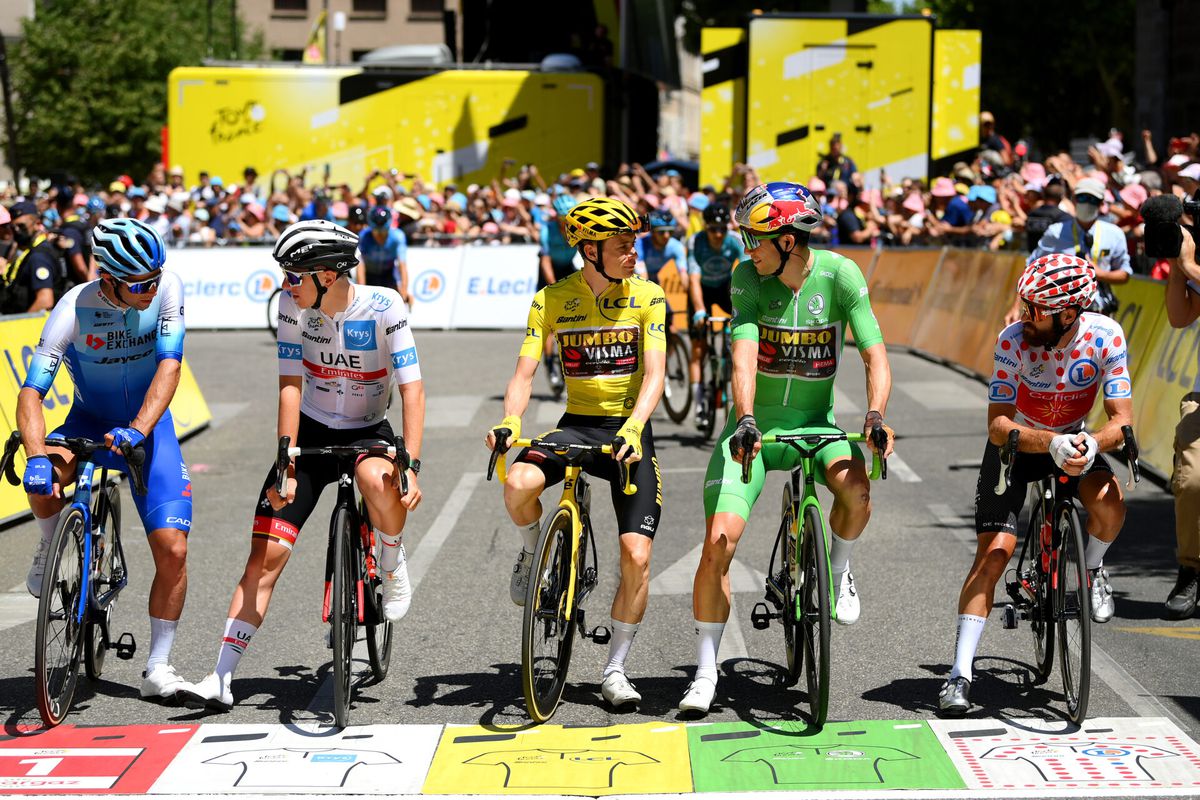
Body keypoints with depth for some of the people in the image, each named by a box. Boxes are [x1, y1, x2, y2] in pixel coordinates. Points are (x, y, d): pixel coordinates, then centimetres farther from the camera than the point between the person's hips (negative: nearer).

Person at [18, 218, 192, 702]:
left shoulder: (167, 289, -20)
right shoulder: (76, 308, -24)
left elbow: (168, 367, -26)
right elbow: (31, 393, -28)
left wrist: (138, 429, -42)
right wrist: (37, 456, -45)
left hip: (148, 428, 1)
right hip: (89, 422, -1)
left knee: (173, 550, -10)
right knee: (44, 478, -35)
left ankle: (158, 667, 5)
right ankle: (52, 544, -1)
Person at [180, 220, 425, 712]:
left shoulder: (383, 308, -20)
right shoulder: (292, 306, -12)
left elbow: (412, 389, -23)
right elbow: (291, 385, -14)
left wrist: (411, 464, -34)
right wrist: (286, 466, -21)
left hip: (368, 433, -2)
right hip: (312, 432, 2)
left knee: (376, 479, -40)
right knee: (266, 552, -8)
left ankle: (393, 567, -8)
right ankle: (221, 679, -6)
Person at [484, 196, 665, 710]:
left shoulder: (646, 297, -6)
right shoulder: (552, 300, -4)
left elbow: (654, 374, -15)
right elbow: (524, 373, -8)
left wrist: (633, 428, -34)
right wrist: (509, 423, -28)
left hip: (628, 431, 0)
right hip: (576, 425, 1)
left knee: (636, 557, -12)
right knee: (519, 484, -32)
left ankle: (615, 670, 6)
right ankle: (534, 552, 3)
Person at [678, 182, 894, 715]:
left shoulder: (839, 274, -13)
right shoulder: (747, 277, -12)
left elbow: (874, 356, -16)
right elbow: (744, 354, -24)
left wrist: (875, 415, -34)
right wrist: (745, 419, -41)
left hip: (815, 422, 0)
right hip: (756, 426, 0)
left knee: (856, 486, -32)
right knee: (719, 543, -12)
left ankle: (837, 567, 1)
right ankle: (705, 673, 0)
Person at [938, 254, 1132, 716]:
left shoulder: (1105, 336, -24)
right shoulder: (1013, 341, -27)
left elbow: (1121, 420, -22)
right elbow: (999, 424, -29)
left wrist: (1092, 445, -45)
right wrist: (1052, 444, -48)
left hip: (1074, 440, 1)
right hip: (1018, 443, -1)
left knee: (1107, 503, -31)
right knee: (993, 553, -15)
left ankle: (1093, 566, 4)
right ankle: (960, 675, -12)